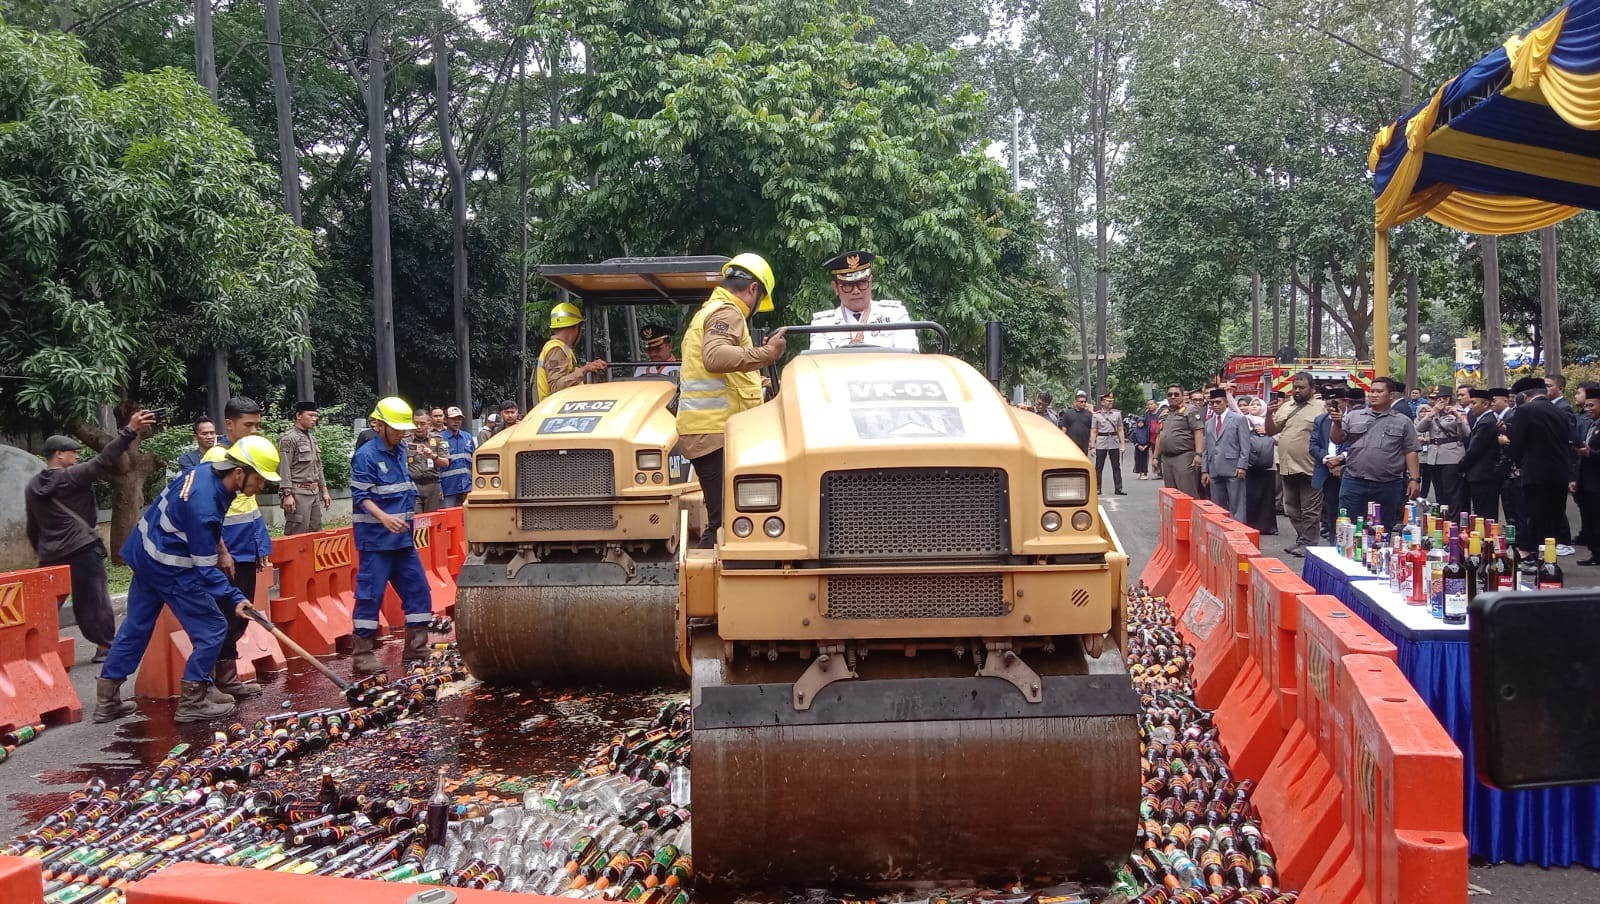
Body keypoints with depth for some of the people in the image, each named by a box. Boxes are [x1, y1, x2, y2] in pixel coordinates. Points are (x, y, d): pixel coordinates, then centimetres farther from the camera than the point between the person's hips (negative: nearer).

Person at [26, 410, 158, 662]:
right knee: (94, 599, 1)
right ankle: (106, 646, 4)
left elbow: (31, 526, 17)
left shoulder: (32, 487, 12)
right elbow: (103, 461, -18)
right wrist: (129, 431, -24)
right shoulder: (72, 476, -8)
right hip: (82, 550, -6)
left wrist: (42, 551, 28)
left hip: (51, 555, 6)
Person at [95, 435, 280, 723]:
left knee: (136, 626, 17)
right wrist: (234, 598, -24)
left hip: (146, 553, 9)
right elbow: (205, 568, -25)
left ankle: (107, 700, 25)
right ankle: (192, 702, 7)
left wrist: (218, 546, 13)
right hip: (169, 567, -9)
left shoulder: (207, 469, -6)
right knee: (211, 629, -2)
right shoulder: (203, 505, -32)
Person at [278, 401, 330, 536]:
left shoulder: (312, 438, 17)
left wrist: (324, 490, 19)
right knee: (297, 535, -7)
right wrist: (287, 495, -19)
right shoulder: (288, 438, -9)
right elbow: (284, 470, -14)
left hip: (314, 493, 8)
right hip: (298, 493, -8)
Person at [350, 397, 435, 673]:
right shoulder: (366, 456, -11)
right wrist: (384, 517, -31)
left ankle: (416, 648, 18)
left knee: (418, 590, 8)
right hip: (375, 539, -8)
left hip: (403, 537, 8)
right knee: (370, 594, -5)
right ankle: (361, 655, 1)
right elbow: (361, 497, -18)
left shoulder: (401, 451, 12)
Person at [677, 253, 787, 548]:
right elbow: (714, 356, -28)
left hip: (706, 429, 11)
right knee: (725, 521, -12)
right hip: (714, 431, -11)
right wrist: (765, 354, -32)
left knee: (723, 518, 13)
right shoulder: (727, 313, -9)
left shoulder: (709, 311, 25)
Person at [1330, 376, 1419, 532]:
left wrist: (1414, 479, -3)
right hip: (1354, 483, 1)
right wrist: (1337, 424, -14)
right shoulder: (1353, 416, 10)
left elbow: (1411, 452, 4)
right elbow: (1337, 439, 5)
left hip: (1389, 486, 0)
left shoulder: (1403, 422, 7)